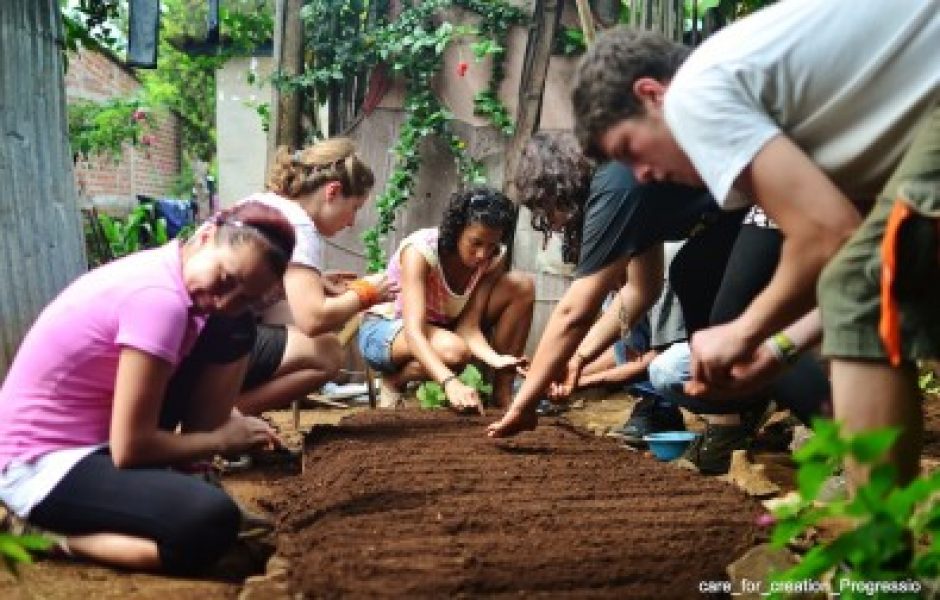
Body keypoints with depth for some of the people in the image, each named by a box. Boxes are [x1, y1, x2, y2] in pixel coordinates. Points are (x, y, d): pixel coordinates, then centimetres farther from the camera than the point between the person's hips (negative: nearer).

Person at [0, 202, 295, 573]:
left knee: (230, 337, 3)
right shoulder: (159, 297, -28)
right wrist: (222, 439, -10)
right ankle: (53, 535, -7)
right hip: (41, 466, -9)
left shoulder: (166, 270, -1)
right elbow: (130, 447, -24)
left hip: (94, 436, 9)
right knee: (214, 522, -29)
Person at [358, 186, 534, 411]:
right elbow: (414, 333, -41)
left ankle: (503, 391, -9)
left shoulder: (494, 259, -15)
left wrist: (495, 359, -41)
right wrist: (450, 383, -57)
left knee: (522, 286, -16)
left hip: (442, 328, 5)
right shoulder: (420, 250, -31)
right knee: (453, 350, -40)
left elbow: (468, 327, -20)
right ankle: (394, 381, -8)